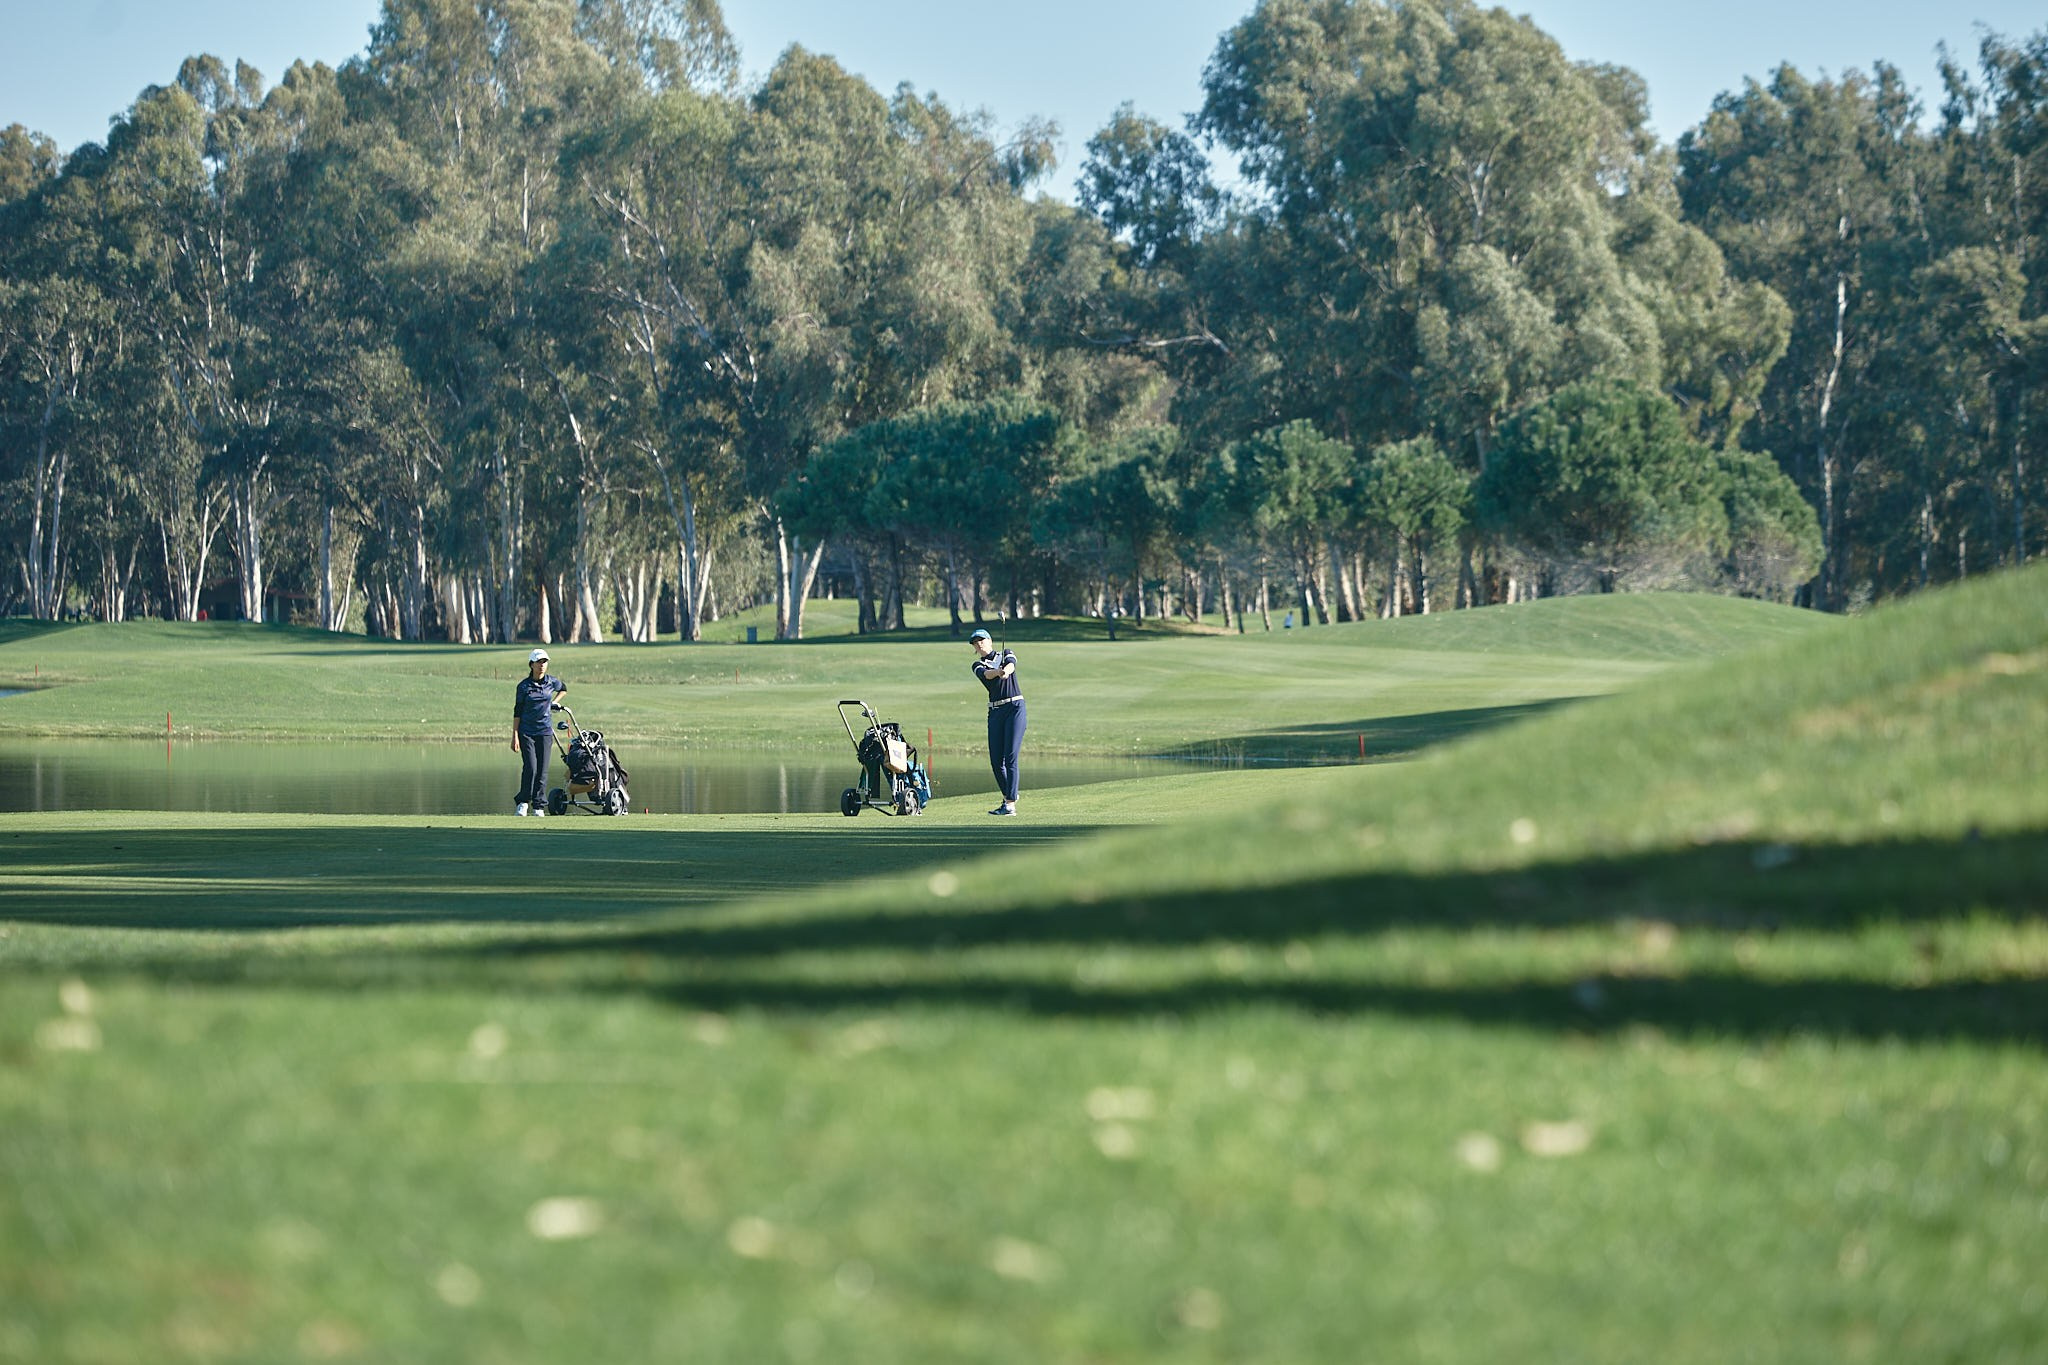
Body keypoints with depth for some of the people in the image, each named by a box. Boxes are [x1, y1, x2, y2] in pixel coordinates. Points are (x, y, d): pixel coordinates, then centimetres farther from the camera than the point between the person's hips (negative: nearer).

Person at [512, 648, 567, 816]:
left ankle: (539, 807, 7)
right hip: (526, 732, -2)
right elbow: (517, 712, -2)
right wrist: (515, 736, -6)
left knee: (542, 770, -1)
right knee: (530, 767, -14)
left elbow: (563, 688, 27)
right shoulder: (523, 686, -4)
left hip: (545, 731, 2)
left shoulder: (551, 682, 3)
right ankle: (523, 803, 1)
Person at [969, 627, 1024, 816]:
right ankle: (1009, 795, 25)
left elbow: (1011, 664, -13)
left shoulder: (1006, 654, 11)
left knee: (1010, 757, -12)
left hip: (1015, 707, -3)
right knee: (996, 760, 1)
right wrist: (997, 672, -37)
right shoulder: (978, 666, 11)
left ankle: (1010, 804, -16)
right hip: (995, 712, 3)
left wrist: (1006, 671, -39)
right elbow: (985, 674, -13)